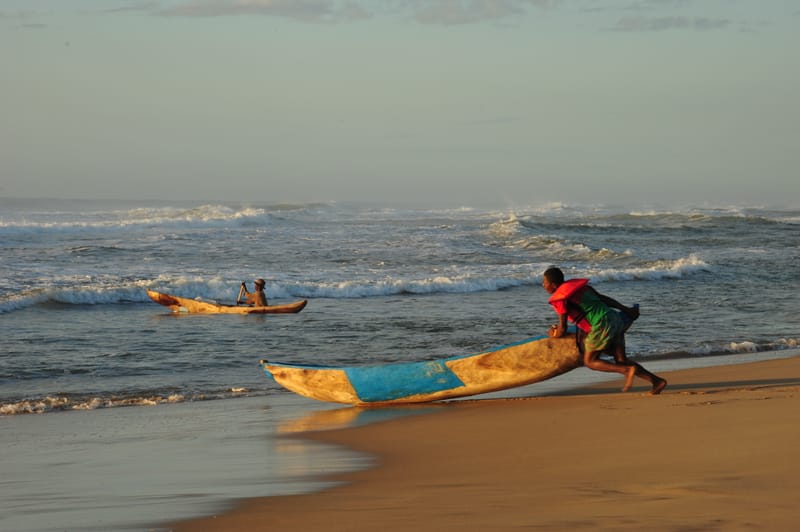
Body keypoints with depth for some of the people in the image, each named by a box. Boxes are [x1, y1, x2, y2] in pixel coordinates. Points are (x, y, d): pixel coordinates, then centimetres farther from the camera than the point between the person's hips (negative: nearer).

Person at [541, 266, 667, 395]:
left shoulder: (559, 299, -6)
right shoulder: (577, 285, 17)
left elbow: (562, 330, -5)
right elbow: (603, 298, 20)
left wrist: (553, 334, 18)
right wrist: (626, 310, 25)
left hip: (601, 325, -8)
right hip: (614, 318, 8)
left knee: (590, 362, 6)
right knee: (621, 361, 11)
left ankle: (628, 370, -12)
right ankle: (657, 381, 1)